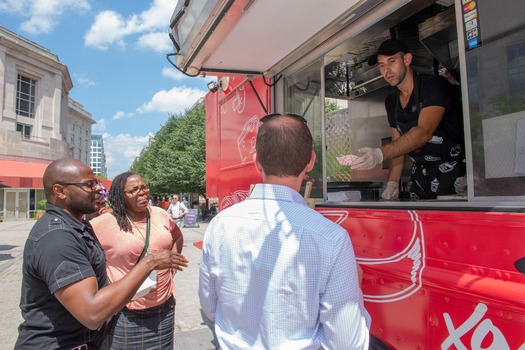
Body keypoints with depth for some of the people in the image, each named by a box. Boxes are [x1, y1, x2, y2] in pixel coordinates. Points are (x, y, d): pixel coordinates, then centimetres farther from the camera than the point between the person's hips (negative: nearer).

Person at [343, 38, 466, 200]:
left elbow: (424, 132, -28)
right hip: (421, 173, 6)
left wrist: (380, 154, -40)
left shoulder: (434, 85, -13)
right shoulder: (391, 101, 9)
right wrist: (392, 183, -2)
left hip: (452, 169, -5)